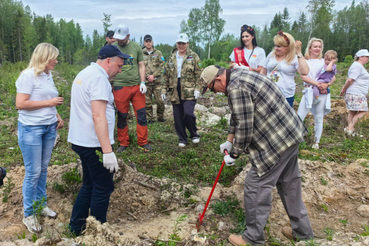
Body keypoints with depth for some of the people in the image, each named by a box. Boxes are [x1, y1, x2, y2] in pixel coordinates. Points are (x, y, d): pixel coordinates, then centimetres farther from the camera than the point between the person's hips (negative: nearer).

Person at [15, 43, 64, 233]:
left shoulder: (48, 75, 10)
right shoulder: (28, 75, -13)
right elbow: (20, 104, -19)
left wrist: (57, 116, 6)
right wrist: (49, 102, -17)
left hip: (49, 128, 7)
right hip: (31, 129, -7)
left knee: (43, 169, 15)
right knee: (33, 172, 1)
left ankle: (41, 204, 31)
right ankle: (28, 214, 17)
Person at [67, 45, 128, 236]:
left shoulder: (84, 73, 15)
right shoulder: (99, 77, -17)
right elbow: (98, 116, -26)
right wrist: (108, 151, -27)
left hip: (80, 140, 10)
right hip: (94, 144, -10)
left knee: (89, 185, 21)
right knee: (103, 188, 4)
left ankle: (76, 227, 32)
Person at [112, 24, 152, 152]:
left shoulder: (136, 47, 6)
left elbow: (141, 65, 9)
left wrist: (143, 82, -2)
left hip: (136, 86, 1)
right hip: (120, 87, -1)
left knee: (141, 114, 2)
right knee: (122, 116, 7)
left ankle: (143, 142, 14)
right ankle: (123, 143, 21)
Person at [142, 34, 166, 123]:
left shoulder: (158, 53, 9)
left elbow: (161, 66, 2)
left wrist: (154, 75, -9)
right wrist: (147, 76, -10)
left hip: (157, 81, 0)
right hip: (146, 82, 0)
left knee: (159, 101, -1)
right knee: (147, 102, 3)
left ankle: (160, 117, 18)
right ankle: (150, 119, 15)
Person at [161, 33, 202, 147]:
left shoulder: (193, 57, 3)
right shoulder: (171, 58, 15)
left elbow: (199, 75, -1)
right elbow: (166, 75, 17)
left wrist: (197, 89, -10)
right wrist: (164, 89, 12)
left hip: (189, 92, -4)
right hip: (175, 93, 4)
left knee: (188, 114, -15)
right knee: (178, 117, 6)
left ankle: (194, 134, 12)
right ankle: (182, 139, 20)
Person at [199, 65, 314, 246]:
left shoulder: (236, 87, -20)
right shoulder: (238, 76, 14)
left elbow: (244, 126, -20)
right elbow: (238, 115, 23)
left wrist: (234, 154, -7)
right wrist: (229, 140, 23)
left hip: (277, 141, -11)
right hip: (291, 134, 11)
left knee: (256, 187, 0)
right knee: (289, 183, 20)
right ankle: (302, 231, 35)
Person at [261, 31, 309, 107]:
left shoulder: (295, 58, -4)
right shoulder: (271, 55, 8)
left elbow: (304, 72, -20)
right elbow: (263, 72, 17)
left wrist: (299, 53, -22)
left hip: (286, 97, -3)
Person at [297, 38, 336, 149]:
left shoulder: (324, 61, 14)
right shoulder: (304, 61, 7)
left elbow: (333, 77, 9)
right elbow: (303, 77, -7)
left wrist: (326, 84, -13)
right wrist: (318, 84, -16)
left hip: (322, 93, 2)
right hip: (309, 91, -2)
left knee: (319, 118, 6)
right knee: (300, 117, -10)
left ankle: (316, 142, 16)